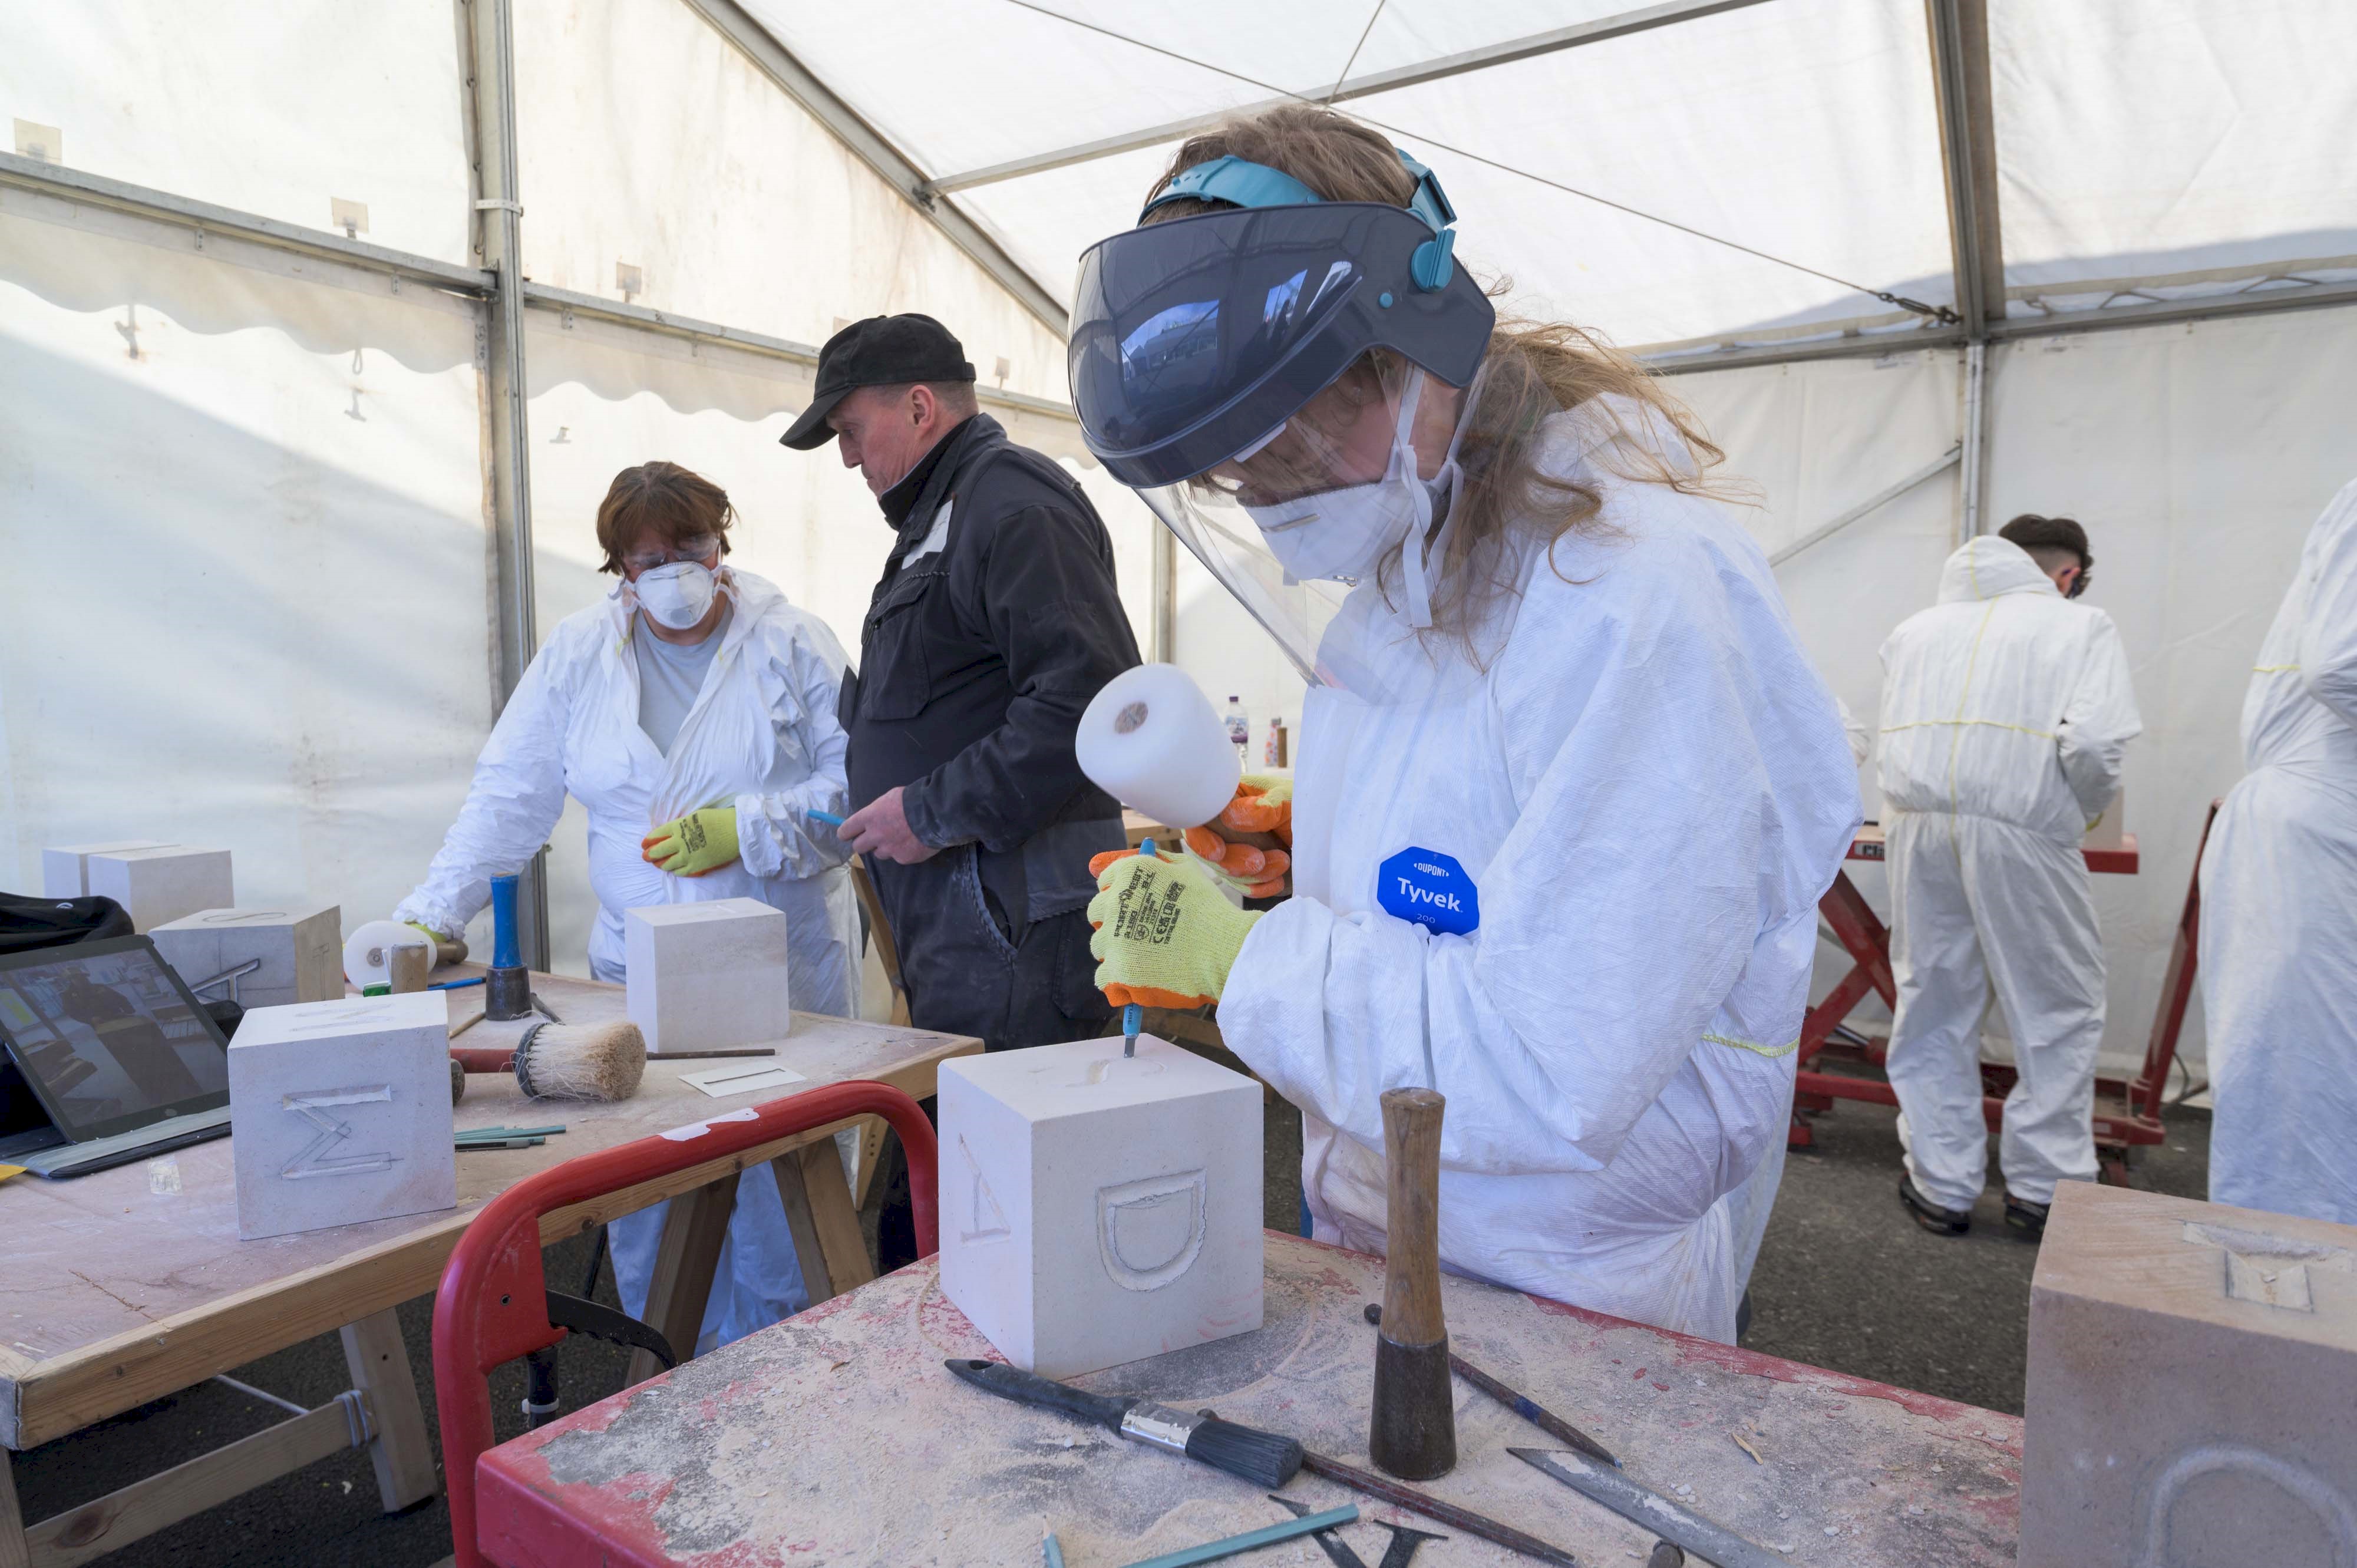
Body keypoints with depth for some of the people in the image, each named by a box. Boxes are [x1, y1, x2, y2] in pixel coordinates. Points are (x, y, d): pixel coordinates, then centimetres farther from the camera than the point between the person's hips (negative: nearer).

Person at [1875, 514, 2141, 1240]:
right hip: (2020, 830, -3)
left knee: (1932, 1007, 13)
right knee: (2060, 1013, 14)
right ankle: (2043, 1188, 19)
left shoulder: (1917, 628, 19)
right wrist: (2085, 812, 8)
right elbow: (2095, 743, -10)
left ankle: (1942, 1186, 21)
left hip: (1917, 825, 4)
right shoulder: (2082, 626, 6)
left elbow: (1893, 737, 14)